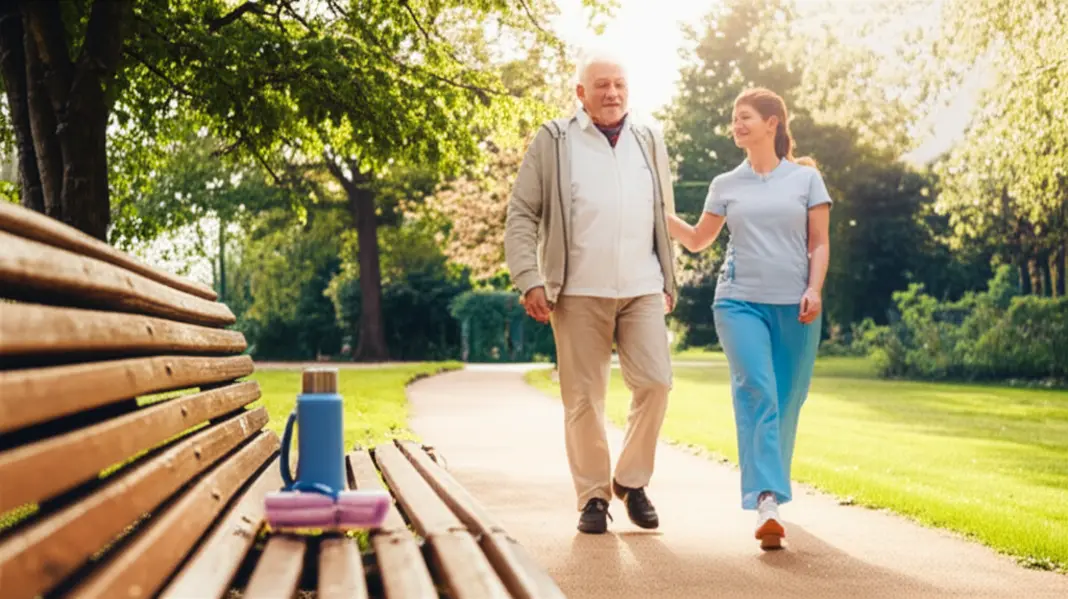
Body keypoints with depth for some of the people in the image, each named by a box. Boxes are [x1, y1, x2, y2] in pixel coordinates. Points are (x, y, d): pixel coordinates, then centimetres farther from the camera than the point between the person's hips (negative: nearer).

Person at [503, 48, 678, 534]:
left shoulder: (649, 142, 15)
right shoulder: (554, 142, 3)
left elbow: (665, 218, 22)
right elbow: (521, 214, 0)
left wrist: (669, 280, 19)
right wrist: (529, 280, -9)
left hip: (642, 289, 3)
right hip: (579, 293, -3)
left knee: (655, 383, -8)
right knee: (584, 398, 1)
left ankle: (631, 480, 11)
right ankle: (593, 496, 13)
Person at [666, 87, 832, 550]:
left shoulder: (806, 178, 8)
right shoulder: (726, 185, 12)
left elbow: (820, 244, 7)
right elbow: (697, 239, 21)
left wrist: (814, 289, -7)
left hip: (794, 304, 0)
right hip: (740, 301, 0)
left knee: (786, 402, 4)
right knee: (757, 391, -17)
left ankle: (770, 490, 23)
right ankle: (766, 502, -27)